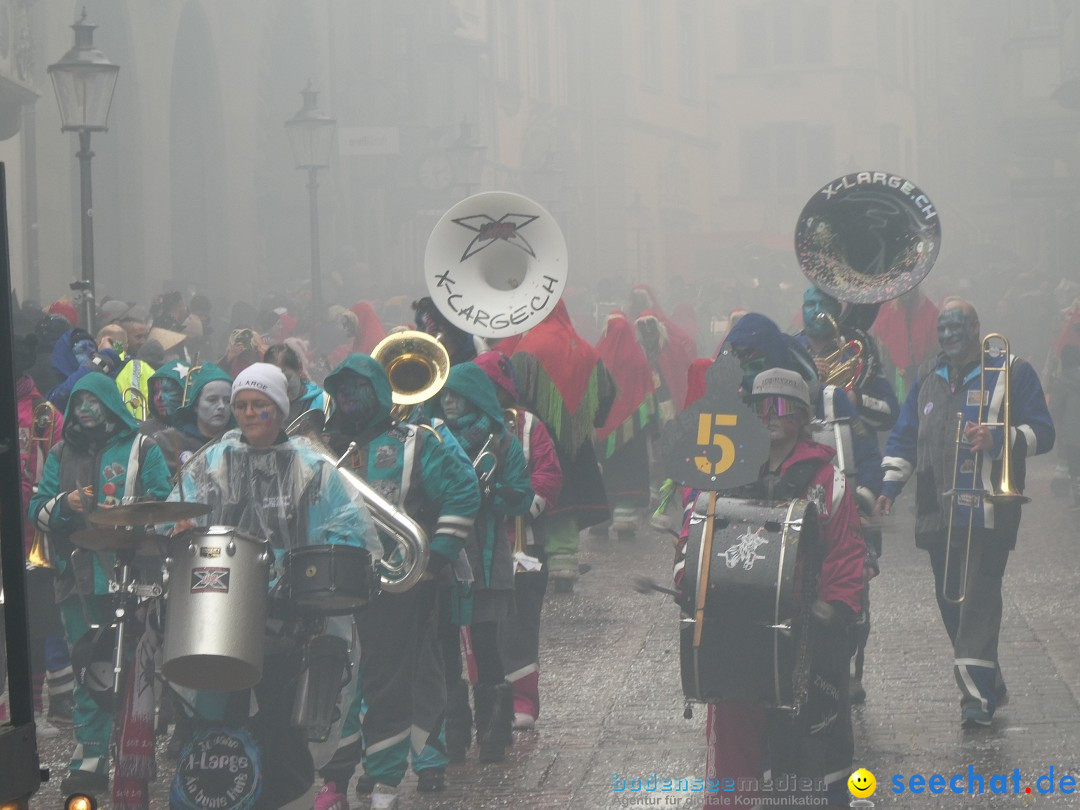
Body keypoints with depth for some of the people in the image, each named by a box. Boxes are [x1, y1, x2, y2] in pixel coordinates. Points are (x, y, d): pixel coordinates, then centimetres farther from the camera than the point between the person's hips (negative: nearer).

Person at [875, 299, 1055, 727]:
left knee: (979, 600, -12)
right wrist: (888, 485, 8)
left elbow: (1042, 433, -1)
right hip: (938, 511, 5)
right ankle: (989, 684, 18)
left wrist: (998, 438, -19)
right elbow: (904, 436, 21)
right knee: (950, 601, 6)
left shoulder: (1013, 373, 4)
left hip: (988, 511, -5)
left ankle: (978, 695, -14)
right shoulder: (928, 378, 19)